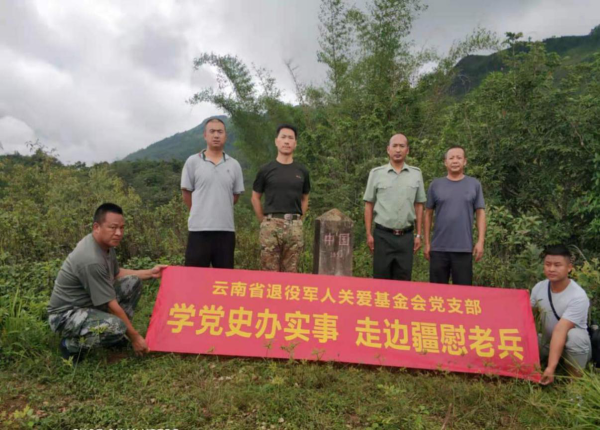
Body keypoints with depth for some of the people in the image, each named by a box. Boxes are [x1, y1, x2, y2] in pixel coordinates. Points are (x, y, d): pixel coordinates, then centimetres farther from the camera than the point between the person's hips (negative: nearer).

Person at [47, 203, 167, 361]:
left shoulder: (106, 243, -3)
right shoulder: (91, 260, -30)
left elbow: (117, 273, 16)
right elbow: (111, 305, -24)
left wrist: (150, 273, 12)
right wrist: (134, 336, -16)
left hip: (90, 302, 9)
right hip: (65, 315, -9)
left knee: (133, 282, 0)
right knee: (117, 327, -34)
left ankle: (112, 332, 9)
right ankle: (71, 344, -5)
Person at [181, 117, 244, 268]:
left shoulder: (234, 165, 9)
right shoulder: (193, 162, 2)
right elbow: (186, 193, 6)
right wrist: (201, 212, 11)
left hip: (226, 229, 3)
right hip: (199, 229, -2)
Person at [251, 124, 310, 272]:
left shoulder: (302, 171, 10)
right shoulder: (266, 170, 3)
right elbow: (255, 198, 9)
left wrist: (297, 220, 9)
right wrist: (265, 221, 3)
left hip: (294, 226, 2)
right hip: (271, 225, -2)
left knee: (290, 272, 8)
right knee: (270, 271, 0)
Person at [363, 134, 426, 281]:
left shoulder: (416, 174, 6)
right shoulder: (376, 173, 2)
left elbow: (419, 206, 9)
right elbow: (369, 205, 3)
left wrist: (418, 235, 6)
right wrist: (369, 234, -2)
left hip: (406, 236, 2)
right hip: (383, 235, -1)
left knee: (403, 280, 7)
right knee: (381, 279, 4)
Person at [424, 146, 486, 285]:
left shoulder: (474, 184, 4)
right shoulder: (436, 185, 4)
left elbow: (480, 213, 4)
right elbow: (428, 214, 6)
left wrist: (480, 241, -5)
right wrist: (427, 243, 3)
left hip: (464, 248, 0)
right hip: (439, 248, 0)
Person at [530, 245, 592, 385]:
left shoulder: (578, 297, -28)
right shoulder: (539, 288, -10)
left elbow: (560, 331, -36)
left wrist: (551, 367, -39)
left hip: (573, 346, -5)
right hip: (547, 342, 5)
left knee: (574, 336, -37)